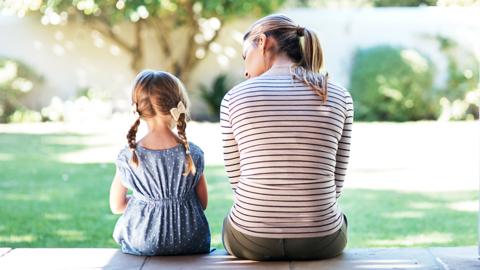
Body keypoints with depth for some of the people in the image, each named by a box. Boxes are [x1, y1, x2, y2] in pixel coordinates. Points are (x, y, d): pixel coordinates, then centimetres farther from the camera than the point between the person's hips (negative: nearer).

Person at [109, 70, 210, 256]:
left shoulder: (128, 157, -12)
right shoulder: (193, 154, -11)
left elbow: (116, 206, 0)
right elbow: (203, 203, -1)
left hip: (141, 246, 0)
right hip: (190, 245, 0)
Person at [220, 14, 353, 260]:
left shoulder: (234, 98, -6)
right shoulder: (339, 97, -2)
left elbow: (237, 179, 2)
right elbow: (334, 183, 2)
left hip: (252, 240, -1)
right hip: (320, 240, 1)